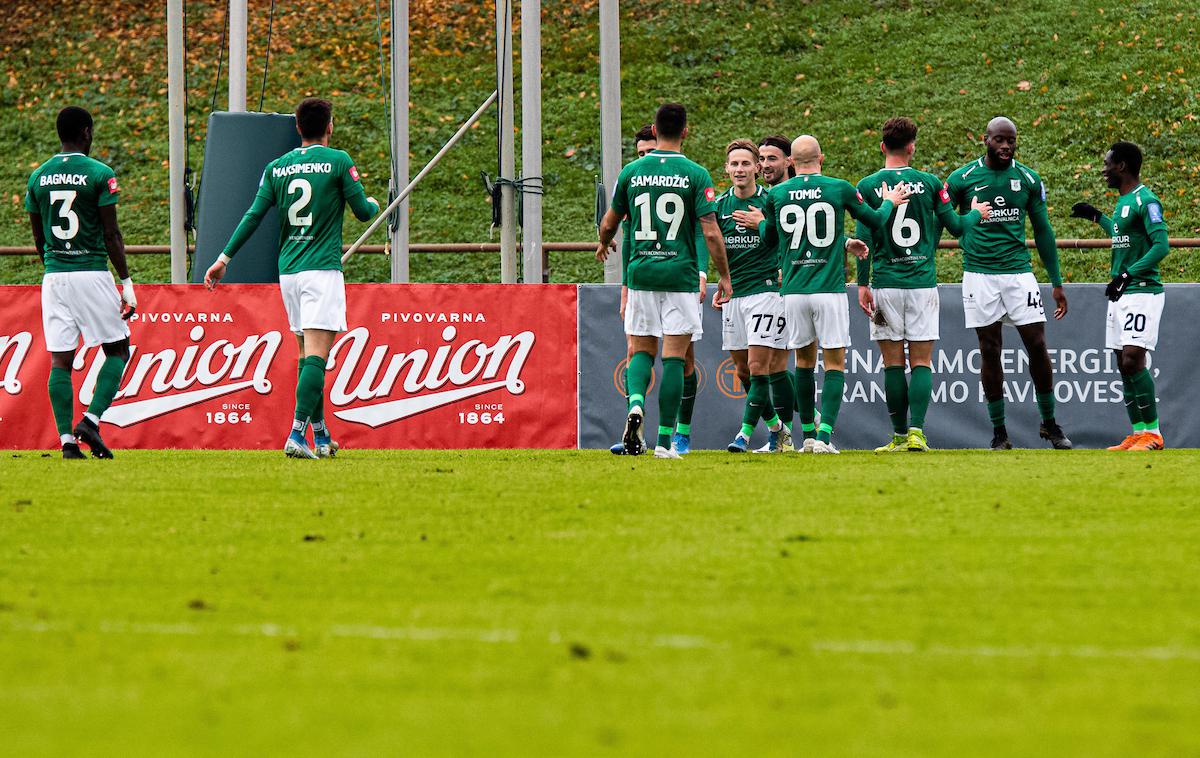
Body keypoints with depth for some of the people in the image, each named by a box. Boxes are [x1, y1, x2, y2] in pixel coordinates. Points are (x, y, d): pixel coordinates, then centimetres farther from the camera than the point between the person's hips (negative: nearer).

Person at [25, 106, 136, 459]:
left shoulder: (39, 177, 7)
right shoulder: (99, 174, -7)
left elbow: (38, 238, 13)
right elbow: (112, 235, -8)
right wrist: (127, 283, -3)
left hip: (54, 277, 4)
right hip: (92, 273, -4)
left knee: (60, 360, 4)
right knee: (118, 349, 8)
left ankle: (66, 439, -1)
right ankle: (91, 421, -8)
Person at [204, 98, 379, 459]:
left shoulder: (277, 167, 8)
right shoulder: (338, 161, -4)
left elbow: (253, 216, 4)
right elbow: (363, 212, 1)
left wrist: (224, 258, 8)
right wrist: (374, 204, 24)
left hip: (288, 272, 5)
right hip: (322, 270, -5)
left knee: (308, 354, 15)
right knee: (316, 354, -11)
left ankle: (320, 436, 19)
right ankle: (297, 434, -24)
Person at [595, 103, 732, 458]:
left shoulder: (631, 172, 2)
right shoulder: (695, 175, -6)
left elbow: (608, 223, 14)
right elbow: (711, 232, -10)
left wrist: (603, 244, 36)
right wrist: (724, 276, 0)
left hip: (640, 272, 2)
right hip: (680, 275, -2)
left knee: (641, 351, 12)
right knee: (674, 357, 1)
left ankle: (635, 404, -17)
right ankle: (665, 440, -1)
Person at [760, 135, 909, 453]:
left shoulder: (776, 195, 2)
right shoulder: (840, 189, -4)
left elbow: (770, 239, 17)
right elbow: (875, 221, 11)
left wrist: (759, 221, 39)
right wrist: (889, 202, 32)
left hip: (793, 292, 2)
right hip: (829, 290, -2)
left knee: (804, 361, 16)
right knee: (834, 364, 2)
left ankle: (808, 435, 18)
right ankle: (824, 435, -11)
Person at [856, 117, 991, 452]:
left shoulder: (868, 186, -2)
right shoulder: (930, 183, 0)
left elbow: (863, 238, -5)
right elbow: (955, 226, 6)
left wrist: (862, 284, 1)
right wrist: (976, 213, 27)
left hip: (885, 284, 0)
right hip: (922, 283, 0)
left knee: (893, 364, 4)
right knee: (921, 362, 2)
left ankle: (900, 435, 4)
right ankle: (916, 432, -10)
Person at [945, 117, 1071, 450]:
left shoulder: (1029, 179, 5)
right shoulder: (962, 179, -2)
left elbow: (1043, 231, 12)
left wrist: (1057, 283, 12)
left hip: (1018, 271, 1)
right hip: (979, 272, -1)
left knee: (1037, 345, -3)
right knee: (990, 351, 1)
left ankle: (1049, 423, 12)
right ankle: (999, 432, 8)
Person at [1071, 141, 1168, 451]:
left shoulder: (1145, 201, -14)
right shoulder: (1123, 200, 16)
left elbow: (1161, 245, -23)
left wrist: (1126, 275, -28)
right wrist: (1097, 217, 39)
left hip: (1142, 291, -10)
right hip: (1120, 295, 10)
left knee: (1133, 360, -15)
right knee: (1124, 366, 7)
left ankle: (1153, 433, -10)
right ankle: (1138, 434, 10)